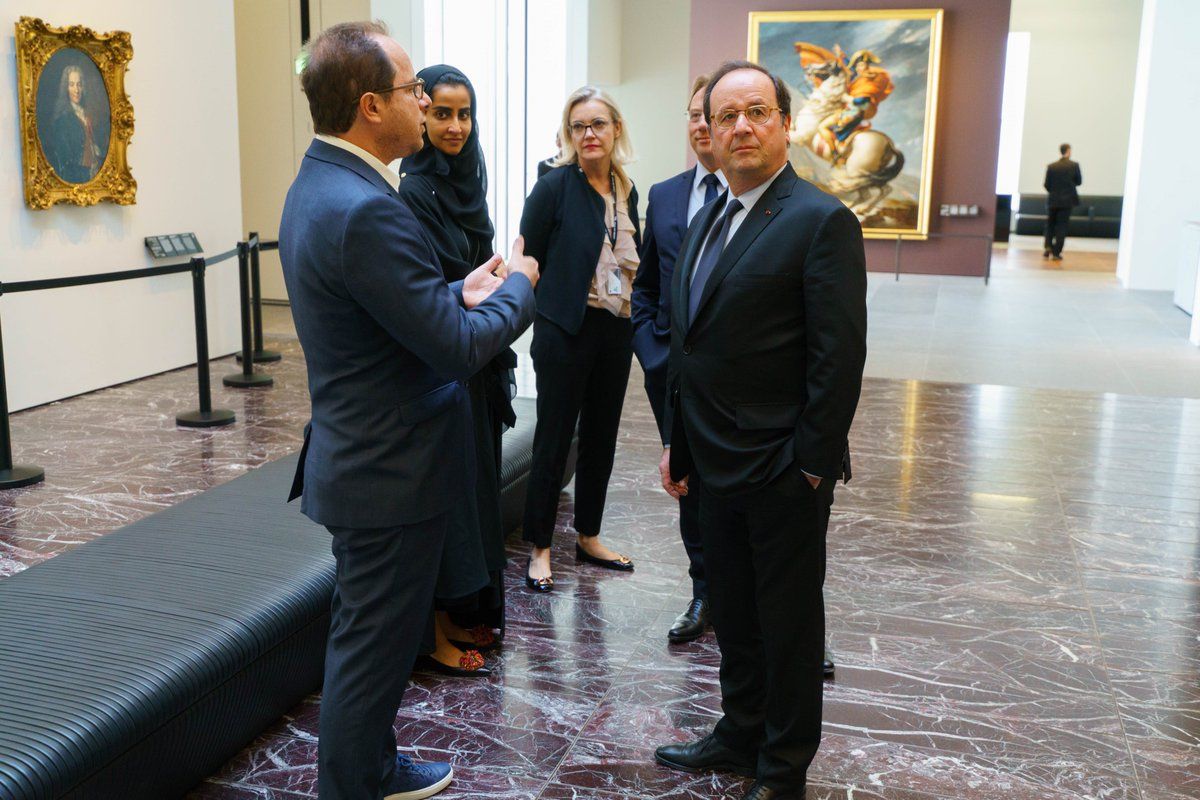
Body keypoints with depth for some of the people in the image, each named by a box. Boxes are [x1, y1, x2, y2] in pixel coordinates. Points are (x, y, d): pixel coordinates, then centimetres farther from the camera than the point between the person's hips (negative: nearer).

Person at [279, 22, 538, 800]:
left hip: (366, 456, 10)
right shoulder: (367, 211, -26)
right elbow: (457, 348, -24)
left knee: (372, 636, 24)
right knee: (373, 644, 6)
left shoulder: (319, 185, 7)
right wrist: (520, 286, -7)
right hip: (392, 471, -10)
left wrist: (462, 294, 3)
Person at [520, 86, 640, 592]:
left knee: (601, 436, 14)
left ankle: (588, 538, 28)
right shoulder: (554, 187, -9)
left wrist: (635, 315, 9)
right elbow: (528, 260, -7)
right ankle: (539, 549, 14)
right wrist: (547, 310, -7)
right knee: (554, 439, 1)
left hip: (616, 330, 6)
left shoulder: (626, 191, 9)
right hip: (566, 331, -6)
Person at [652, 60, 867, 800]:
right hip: (717, 463, 7)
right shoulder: (706, 220, 12)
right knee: (733, 613, 20)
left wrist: (811, 463, -17)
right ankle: (742, 734, 38)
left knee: (789, 622, 9)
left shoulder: (822, 221, -13)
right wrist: (679, 443, 13)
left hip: (783, 471, -7)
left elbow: (839, 355, -17)